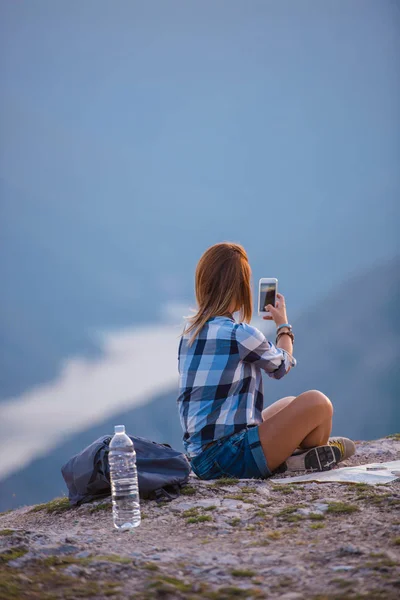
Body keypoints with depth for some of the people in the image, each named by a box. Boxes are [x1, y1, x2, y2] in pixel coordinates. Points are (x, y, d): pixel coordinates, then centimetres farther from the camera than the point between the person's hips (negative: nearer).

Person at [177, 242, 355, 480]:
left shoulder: (190, 331, 8)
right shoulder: (240, 334, -16)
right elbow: (283, 365, 6)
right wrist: (283, 324, 24)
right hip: (228, 458, -9)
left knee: (291, 405, 25)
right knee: (317, 403, -6)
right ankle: (308, 459, 17)